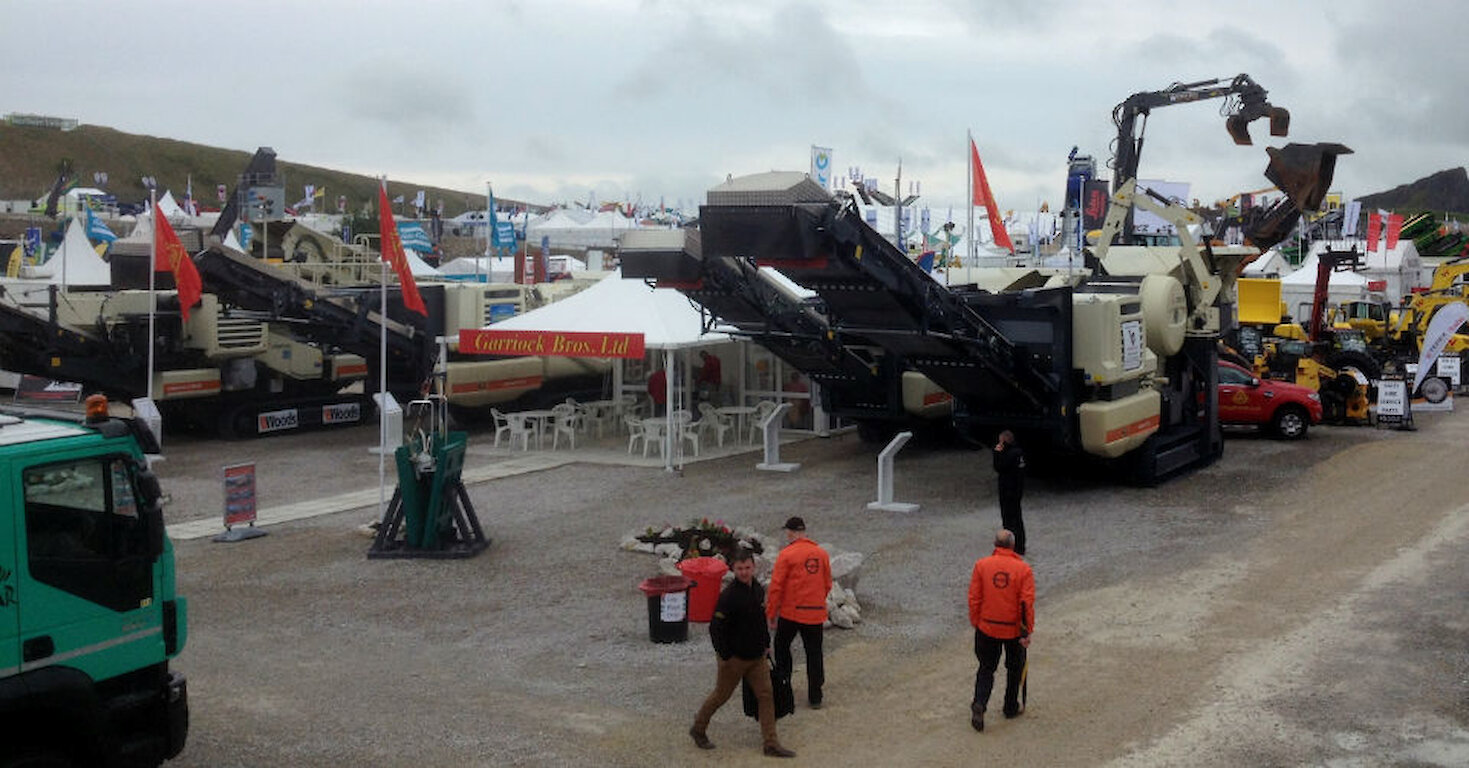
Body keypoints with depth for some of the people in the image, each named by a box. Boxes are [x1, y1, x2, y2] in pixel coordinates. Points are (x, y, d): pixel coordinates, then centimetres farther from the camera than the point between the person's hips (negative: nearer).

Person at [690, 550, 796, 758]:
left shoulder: (758, 590, 3)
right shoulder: (728, 596, -22)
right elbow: (716, 629, -21)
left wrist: (766, 643, 16)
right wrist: (726, 656, -19)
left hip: (757, 656, 7)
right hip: (735, 658, -7)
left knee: (766, 696, 4)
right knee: (721, 696, 9)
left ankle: (771, 744, 10)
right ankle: (698, 729, 31)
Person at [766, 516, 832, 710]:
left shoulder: (786, 554, -10)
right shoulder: (821, 553, 4)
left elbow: (776, 586, -10)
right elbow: (827, 585, 12)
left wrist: (771, 613, -2)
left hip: (791, 611, -4)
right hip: (816, 613, 4)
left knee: (782, 647, 17)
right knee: (814, 653, 9)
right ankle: (815, 697, 10)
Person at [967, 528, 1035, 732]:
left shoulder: (981, 565, -6)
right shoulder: (1023, 570, -10)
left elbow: (974, 598, -4)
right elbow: (1027, 603, -12)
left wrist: (975, 623, 7)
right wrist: (1028, 631, -6)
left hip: (987, 627, 1)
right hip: (1014, 629, -1)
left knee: (986, 668, 12)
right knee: (1015, 668, 20)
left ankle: (979, 704, -7)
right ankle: (1011, 708, 30)